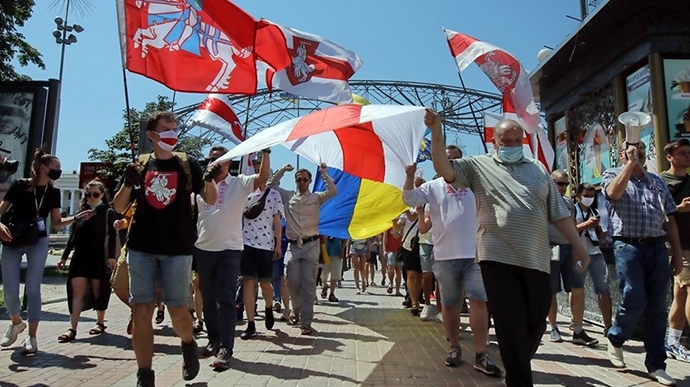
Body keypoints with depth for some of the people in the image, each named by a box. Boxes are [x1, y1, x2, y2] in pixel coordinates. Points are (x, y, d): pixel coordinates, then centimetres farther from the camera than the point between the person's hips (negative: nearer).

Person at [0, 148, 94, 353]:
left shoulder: (53, 192, 5)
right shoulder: (20, 185, -5)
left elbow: (56, 222, 8)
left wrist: (77, 217, -6)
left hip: (38, 242, 2)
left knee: (32, 289, -2)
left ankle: (32, 337, 5)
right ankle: (16, 323, 29)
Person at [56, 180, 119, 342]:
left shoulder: (108, 213, 0)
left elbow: (112, 236, -7)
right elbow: (73, 236, 16)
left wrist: (112, 256, -17)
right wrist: (64, 256, 13)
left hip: (99, 259, -4)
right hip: (80, 257, 4)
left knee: (99, 291, 6)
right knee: (76, 291, -4)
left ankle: (100, 323, 19)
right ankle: (72, 329, -5)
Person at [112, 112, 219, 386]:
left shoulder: (187, 164, 5)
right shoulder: (139, 166, 9)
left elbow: (210, 200, 0)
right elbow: (119, 207, 8)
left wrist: (209, 179, -21)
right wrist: (128, 183, -11)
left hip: (178, 249, -2)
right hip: (141, 249, 2)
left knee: (178, 310, -1)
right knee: (141, 311, 1)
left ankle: (188, 345, 31)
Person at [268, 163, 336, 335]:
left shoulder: (316, 197, 7)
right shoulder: (288, 196, 13)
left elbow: (333, 191, -6)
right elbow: (271, 185, 16)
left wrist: (324, 173, -4)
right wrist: (282, 171, 8)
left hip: (311, 245, -2)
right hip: (293, 245, 2)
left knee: (309, 284, -3)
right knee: (292, 281, 0)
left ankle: (306, 322, 2)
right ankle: (296, 309, 30)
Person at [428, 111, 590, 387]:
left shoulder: (538, 170, 15)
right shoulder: (479, 166, 7)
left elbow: (559, 213, 14)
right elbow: (443, 168, -6)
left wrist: (578, 246, 8)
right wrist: (437, 131, -14)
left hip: (536, 260, 4)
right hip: (498, 259, -3)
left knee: (536, 324, 13)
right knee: (510, 327, 2)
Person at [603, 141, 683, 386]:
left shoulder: (657, 181, 17)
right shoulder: (612, 174, 6)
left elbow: (669, 219, 15)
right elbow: (614, 193, -18)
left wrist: (677, 252, 9)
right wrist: (630, 162, -11)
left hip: (657, 247, 4)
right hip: (628, 246, -4)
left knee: (657, 308, 5)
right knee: (635, 301, -9)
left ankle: (656, 365, 14)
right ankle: (614, 339, 18)